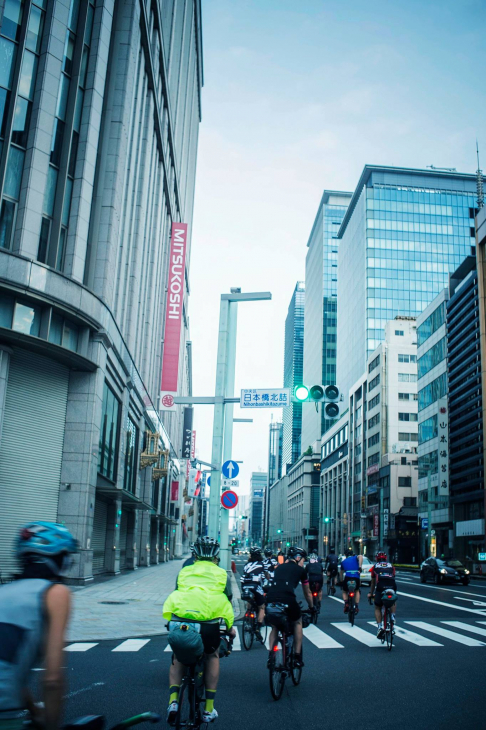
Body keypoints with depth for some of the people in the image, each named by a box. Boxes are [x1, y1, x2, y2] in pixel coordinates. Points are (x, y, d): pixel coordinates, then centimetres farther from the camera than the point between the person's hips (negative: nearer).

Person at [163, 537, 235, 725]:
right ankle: (208, 709, 25)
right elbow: (227, 600, 24)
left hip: (180, 620, 1)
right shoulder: (220, 574, 20)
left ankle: (173, 700, 9)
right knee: (212, 656, 28)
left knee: (178, 658, 28)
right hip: (209, 623, -1)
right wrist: (230, 626, 36)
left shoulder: (185, 571, 24)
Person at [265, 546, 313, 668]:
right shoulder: (300, 570, 21)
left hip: (270, 599, 3)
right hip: (287, 599, -3)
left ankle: (271, 655, 15)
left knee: (275, 626, 29)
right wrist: (311, 607, 47)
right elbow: (307, 592, 31)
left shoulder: (279, 567, 30)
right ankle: (297, 657, 23)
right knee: (298, 623, 25)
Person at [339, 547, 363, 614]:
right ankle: (357, 607, 18)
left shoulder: (343, 561, 25)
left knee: (344, 592, 26)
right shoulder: (355, 557, 19)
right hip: (356, 577, 0)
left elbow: (342, 572, 31)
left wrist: (341, 581, 41)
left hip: (347, 577, 0)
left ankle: (346, 603, 0)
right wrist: (360, 567, -9)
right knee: (357, 591, 30)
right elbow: (360, 556, -5)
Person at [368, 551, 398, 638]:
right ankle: (393, 617, 9)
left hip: (380, 587, -2)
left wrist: (371, 593, 45)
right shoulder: (391, 566, 29)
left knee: (377, 608, 15)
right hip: (392, 586, 2)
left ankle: (380, 626, -4)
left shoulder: (375, 566, 27)